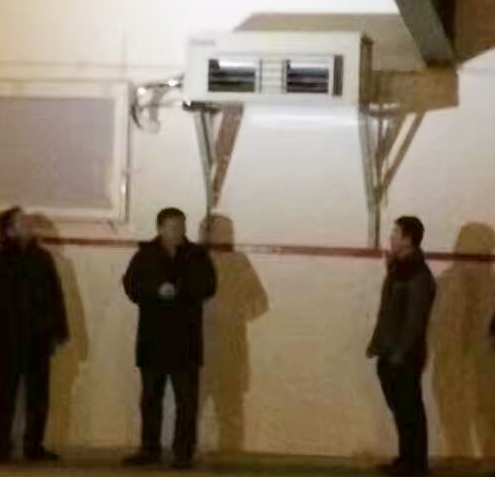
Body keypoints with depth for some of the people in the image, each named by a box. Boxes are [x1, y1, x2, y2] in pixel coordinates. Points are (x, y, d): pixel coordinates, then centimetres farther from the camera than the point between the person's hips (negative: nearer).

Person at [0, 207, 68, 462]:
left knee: (38, 394, 5)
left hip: (38, 337, 4)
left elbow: (55, 295, 9)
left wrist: (59, 330, 4)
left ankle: (34, 445, 12)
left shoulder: (42, 257, 10)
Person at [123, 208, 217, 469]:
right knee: (150, 397, 9)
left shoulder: (197, 255, 5)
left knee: (187, 399, -3)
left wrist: (179, 289, -20)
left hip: (186, 340, -1)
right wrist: (157, 290, -21)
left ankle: (184, 452, 1)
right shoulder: (146, 255, 6)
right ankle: (150, 449, 17)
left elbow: (208, 286, -6)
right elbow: (131, 285, -4)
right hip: (152, 338, 1)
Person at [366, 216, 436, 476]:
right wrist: (377, 344, 16)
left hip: (404, 357, -8)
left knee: (410, 410, 0)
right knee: (400, 409, 13)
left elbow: (416, 318, -19)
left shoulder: (419, 275, -15)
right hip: (390, 354, 8)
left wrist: (401, 352, -20)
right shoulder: (398, 269, 12)